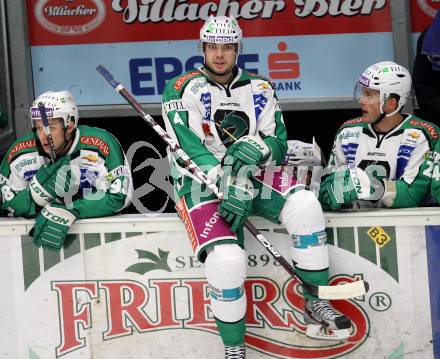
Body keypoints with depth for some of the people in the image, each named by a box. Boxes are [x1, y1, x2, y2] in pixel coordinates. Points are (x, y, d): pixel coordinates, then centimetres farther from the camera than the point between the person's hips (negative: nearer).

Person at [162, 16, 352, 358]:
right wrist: (226, 185, -25)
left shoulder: (259, 89, 10)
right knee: (227, 257, -29)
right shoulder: (182, 89, -1)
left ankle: (316, 304, -10)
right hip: (201, 184, -3)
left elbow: (277, 141, 3)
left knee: (304, 205, -26)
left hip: (253, 176, 4)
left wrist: (256, 148, -22)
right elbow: (188, 147, -13)